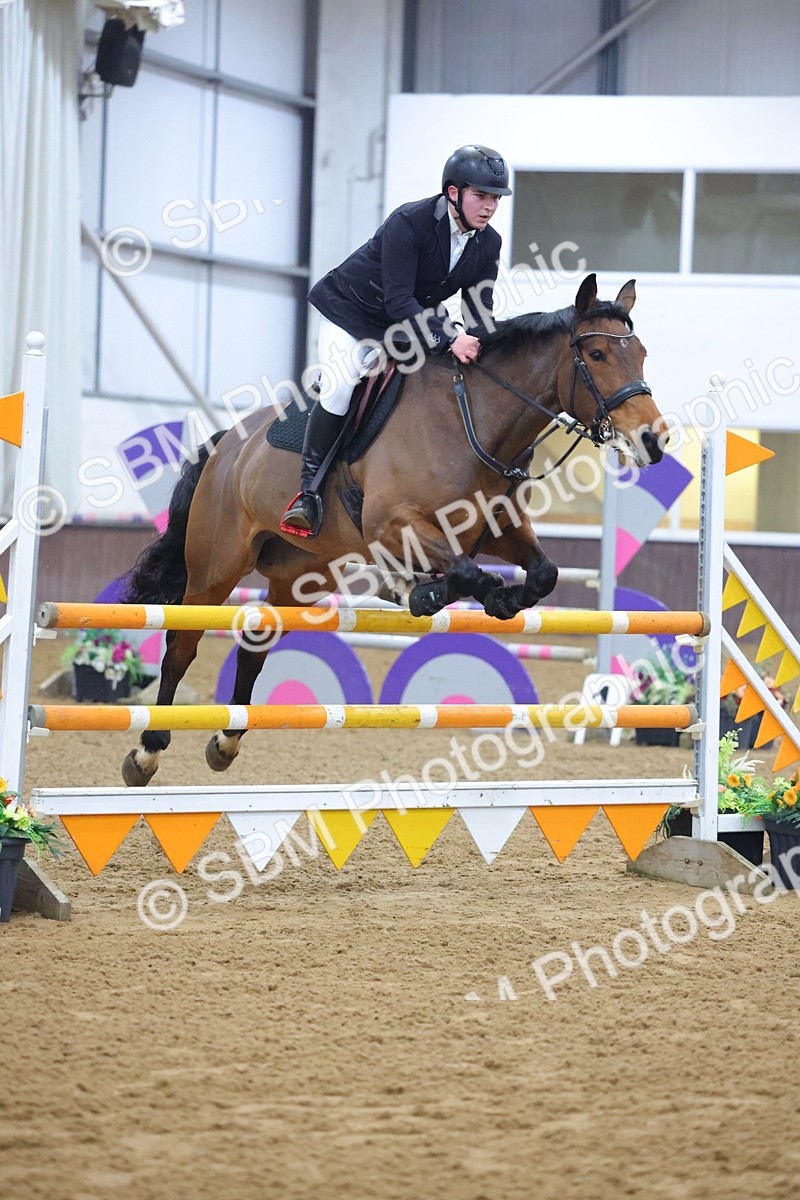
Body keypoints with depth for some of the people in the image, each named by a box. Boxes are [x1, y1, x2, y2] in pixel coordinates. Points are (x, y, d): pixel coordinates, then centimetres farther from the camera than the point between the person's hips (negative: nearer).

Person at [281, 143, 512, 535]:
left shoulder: (488, 244, -10)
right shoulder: (408, 223, -31)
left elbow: (479, 310, -6)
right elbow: (398, 300, -36)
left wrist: (477, 347, -29)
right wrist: (448, 341, -45)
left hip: (410, 324, 7)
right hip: (351, 310, -7)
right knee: (339, 389, -24)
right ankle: (310, 489, -15)